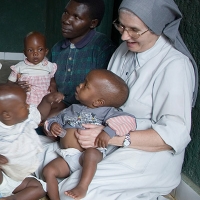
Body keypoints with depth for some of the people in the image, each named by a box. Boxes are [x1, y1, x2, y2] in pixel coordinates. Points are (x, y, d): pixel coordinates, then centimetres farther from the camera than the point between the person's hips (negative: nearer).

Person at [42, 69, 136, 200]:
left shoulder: (105, 111, 0)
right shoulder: (71, 110, 19)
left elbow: (129, 120, -11)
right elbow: (56, 119, 28)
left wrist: (109, 131, -26)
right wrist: (52, 125, 2)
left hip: (92, 154, -5)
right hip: (67, 158, 6)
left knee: (90, 154, -37)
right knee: (48, 171, -13)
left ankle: (83, 186, -32)